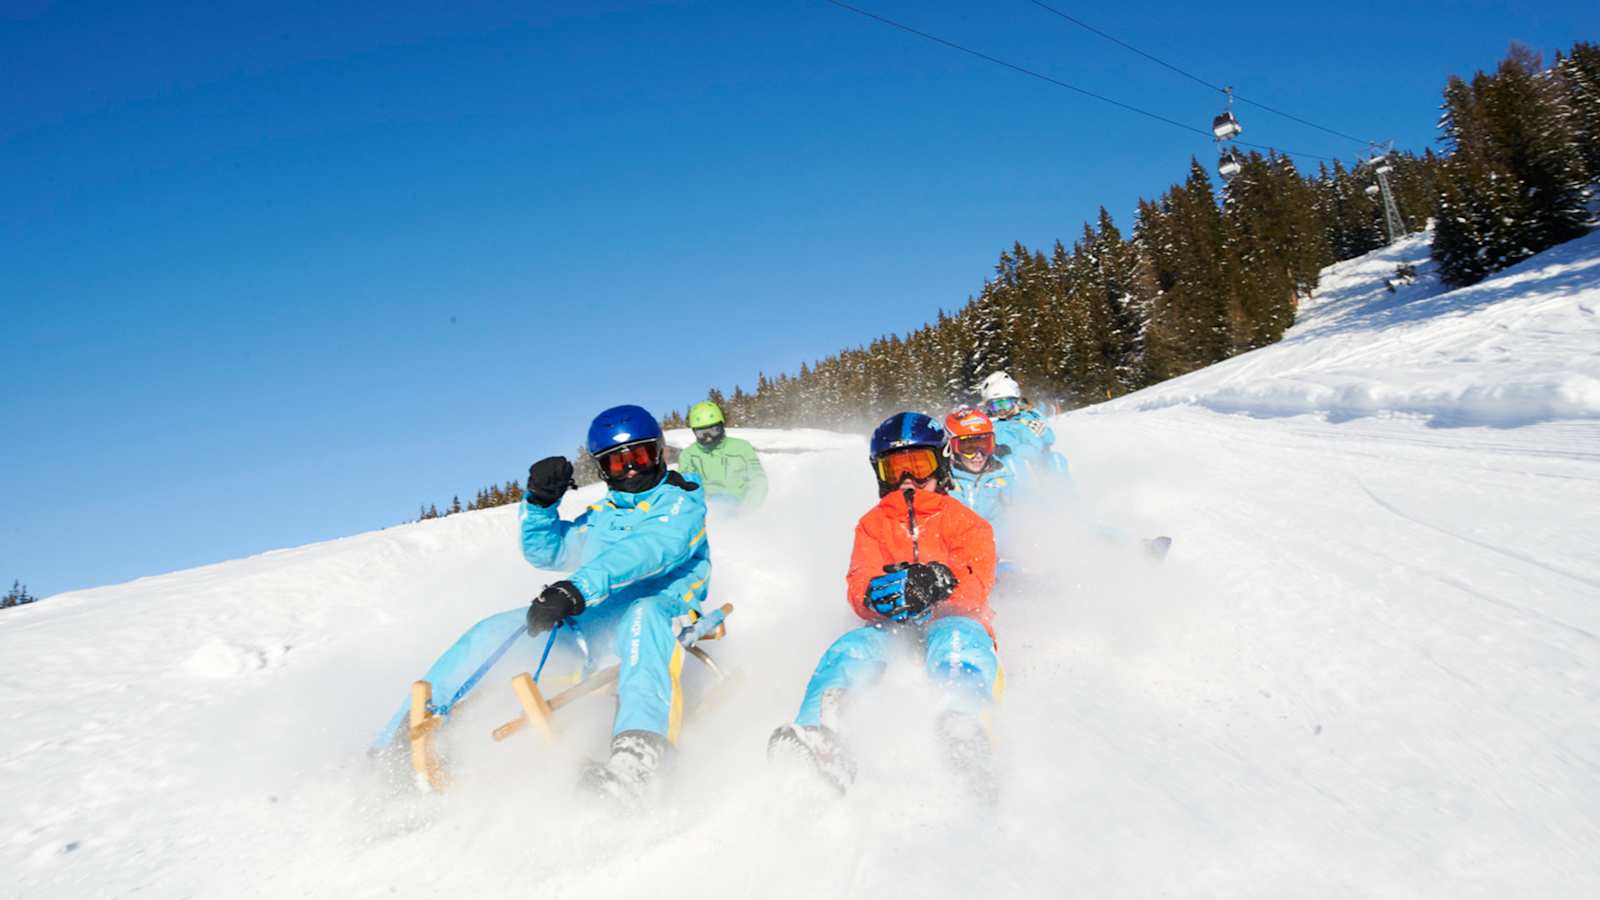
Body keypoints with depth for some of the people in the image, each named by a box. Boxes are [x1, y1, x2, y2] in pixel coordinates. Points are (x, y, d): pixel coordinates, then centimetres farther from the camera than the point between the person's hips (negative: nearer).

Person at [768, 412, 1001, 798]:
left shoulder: (961, 519, 15)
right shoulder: (872, 524, 23)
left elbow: (977, 581, -3)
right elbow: (859, 586, 5)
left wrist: (939, 582, -29)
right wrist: (879, 595, -24)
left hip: (952, 619, -2)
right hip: (894, 627, 2)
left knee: (957, 638, -39)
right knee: (854, 646, -31)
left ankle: (964, 728, -68)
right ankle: (817, 727, -60)